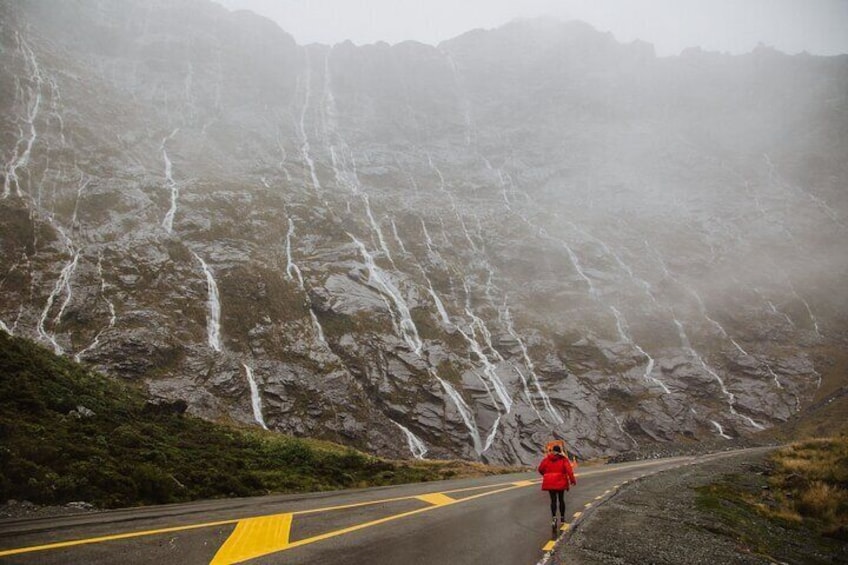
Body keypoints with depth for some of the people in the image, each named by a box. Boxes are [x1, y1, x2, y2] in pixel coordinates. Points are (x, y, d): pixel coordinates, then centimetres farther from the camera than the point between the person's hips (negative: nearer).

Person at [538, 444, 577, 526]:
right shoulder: (564, 459, -4)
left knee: (553, 500, 2)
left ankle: (554, 517, -18)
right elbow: (569, 470, -15)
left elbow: (540, 469, 6)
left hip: (550, 482, 0)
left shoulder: (547, 459, 2)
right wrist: (572, 480, -11)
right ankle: (562, 518, 21)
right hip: (561, 482, 0)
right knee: (561, 499, 15)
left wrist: (546, 475, 24)